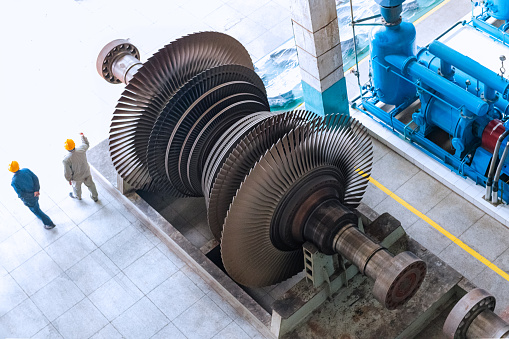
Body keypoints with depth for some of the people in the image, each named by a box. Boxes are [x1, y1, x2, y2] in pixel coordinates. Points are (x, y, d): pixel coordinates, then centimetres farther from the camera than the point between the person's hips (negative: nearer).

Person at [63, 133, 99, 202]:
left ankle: (77, 196, 61)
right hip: (86, 173, 3)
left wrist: (69, 179, -3)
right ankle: (95, 197, 54)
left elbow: (67, 173, -25)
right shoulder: (81, 149, -27)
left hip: (77, 177, -3)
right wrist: (83, 136, 17)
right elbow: (86, 144, -1)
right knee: (90, 184, 29)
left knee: (76, 186, 30)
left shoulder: (66, 159, -36)